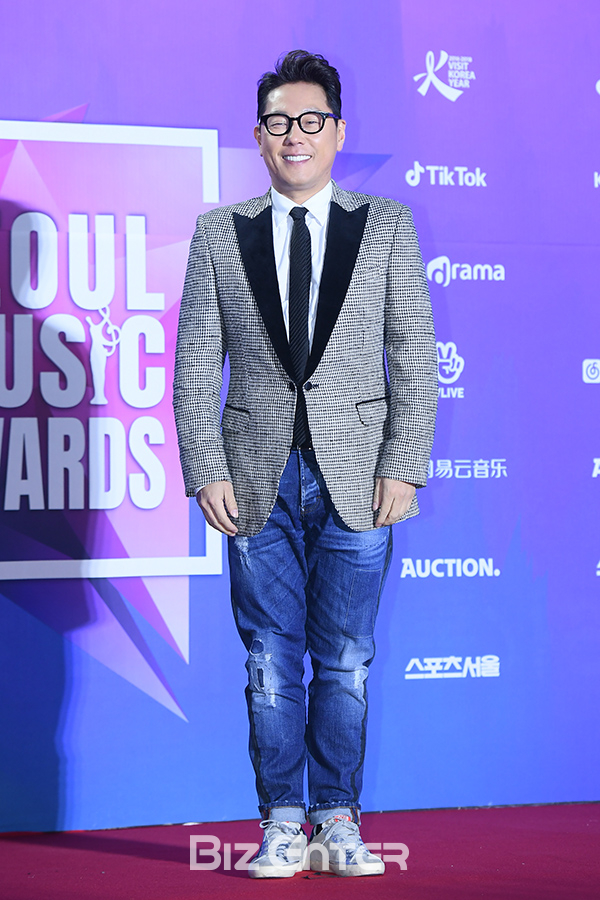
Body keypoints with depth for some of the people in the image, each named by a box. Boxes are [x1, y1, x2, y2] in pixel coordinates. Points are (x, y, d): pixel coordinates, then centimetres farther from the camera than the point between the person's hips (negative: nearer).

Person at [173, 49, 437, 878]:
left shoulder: (387, 228, 7)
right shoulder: (219, 234, 8)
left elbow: (415, 358, 4)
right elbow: (195, 366, 6)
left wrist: (404, 467, -5)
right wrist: (206, 471, -4)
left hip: (356, 480, 0)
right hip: (258, 481, 1)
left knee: (345, 660, 3)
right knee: (271, 660, 3)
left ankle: (338, 822, 12)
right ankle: (282, 824, 12)